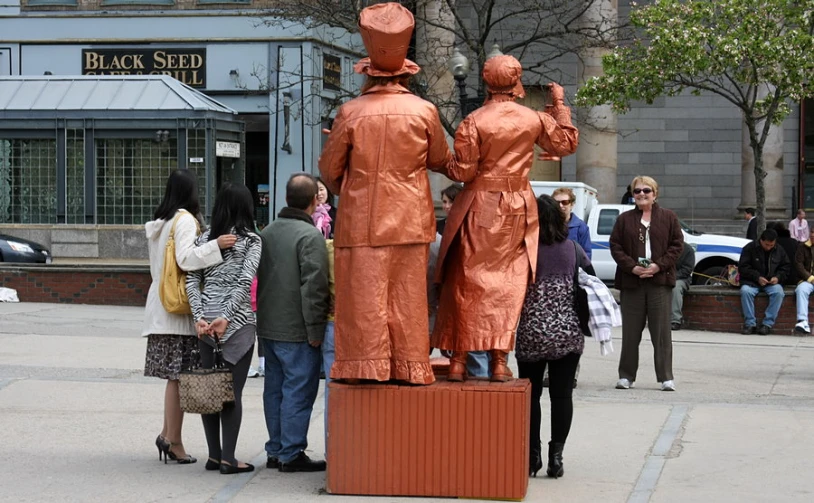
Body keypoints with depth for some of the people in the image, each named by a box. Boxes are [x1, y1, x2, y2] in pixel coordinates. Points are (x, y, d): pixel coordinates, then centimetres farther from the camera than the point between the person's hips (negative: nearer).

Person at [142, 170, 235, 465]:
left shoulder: (160, 222, 17)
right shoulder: (185, 220, -9)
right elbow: (185, 258, -21)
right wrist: (215, 246, -30)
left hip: (160, 306, 9)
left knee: (174, 376, 11)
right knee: (179, 377, -5)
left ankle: (168, 435, 11)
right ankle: (173, 441, -3)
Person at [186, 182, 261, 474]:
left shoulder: (204, 239, 9)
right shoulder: (251, 240, -2)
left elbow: (191, 280, 0)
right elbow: (244, 282, -13)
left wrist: (199, 317, -5)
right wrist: (225, 317, -15)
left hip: (205, 321, 4)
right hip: (238, 322, -4)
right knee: (233, 391, -1)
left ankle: (214, 456, 12)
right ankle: (228, 459, -2)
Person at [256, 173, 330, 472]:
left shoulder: (267, 232, 10)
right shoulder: (310, 236, -15)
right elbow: (314, 287, -19)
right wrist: (315, 330, -15)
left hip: (268, 327, 8)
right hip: (296, 331, -8)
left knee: (275, 389, 14)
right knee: (299, 391, -3)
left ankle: (275, 452, 20)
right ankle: (292, 454, -1)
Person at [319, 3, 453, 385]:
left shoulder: (351, 113, -7)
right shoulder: (424, 111, -4)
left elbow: (329, 169, 3)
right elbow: (441, 161, 11)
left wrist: (345, 191, 24)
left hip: (362, 219, -1)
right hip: (409, 220, 2)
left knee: (364, 293, 2)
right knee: (407, 294, 7)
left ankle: (367, 365, 0)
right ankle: (409, 366, 7)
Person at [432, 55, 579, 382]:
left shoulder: (474, 121, -10)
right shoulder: (534, 119, -1)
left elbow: (463, 172, -10)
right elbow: (567, 144, 15)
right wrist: (560, 104, 23)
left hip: (479, 208, -2)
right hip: (518, 207, 2)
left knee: (467, 282, 3)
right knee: (508, 284, 5)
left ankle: (458, 360, 1)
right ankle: (499, 361, 1)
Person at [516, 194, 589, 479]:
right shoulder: (573, 249, 4)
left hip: (532, 333, -2)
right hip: (569, 332, 2)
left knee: (531, 394, 9)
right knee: (561, 395, 5)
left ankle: (532, 455, 9)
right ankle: (556, 453, 2)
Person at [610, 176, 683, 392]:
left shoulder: (668, 218, 8)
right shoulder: (624, 219, 11)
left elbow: (677, 244, 3)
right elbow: (615, 246, 5)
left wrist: (659, 265, -10)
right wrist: (632, 267, -10)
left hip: (660, 280, -1)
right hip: (631, 282, 1)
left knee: (661, 331, -2)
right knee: (630, 331, 4)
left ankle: (666, 377, 1)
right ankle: (626, 376, 11)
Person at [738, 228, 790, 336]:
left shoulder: (779, 250, 6)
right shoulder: (749, 248, -4)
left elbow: (786, 266, 13)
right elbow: (743, 267, -5)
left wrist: (778, 277, -7)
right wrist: (757, 277, -17)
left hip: (772, 282, 2)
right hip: (752, 281, -2)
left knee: (778, 292, -31)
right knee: (745, 291, -34)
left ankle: (767, 324, -26)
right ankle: (750, 324, -27)